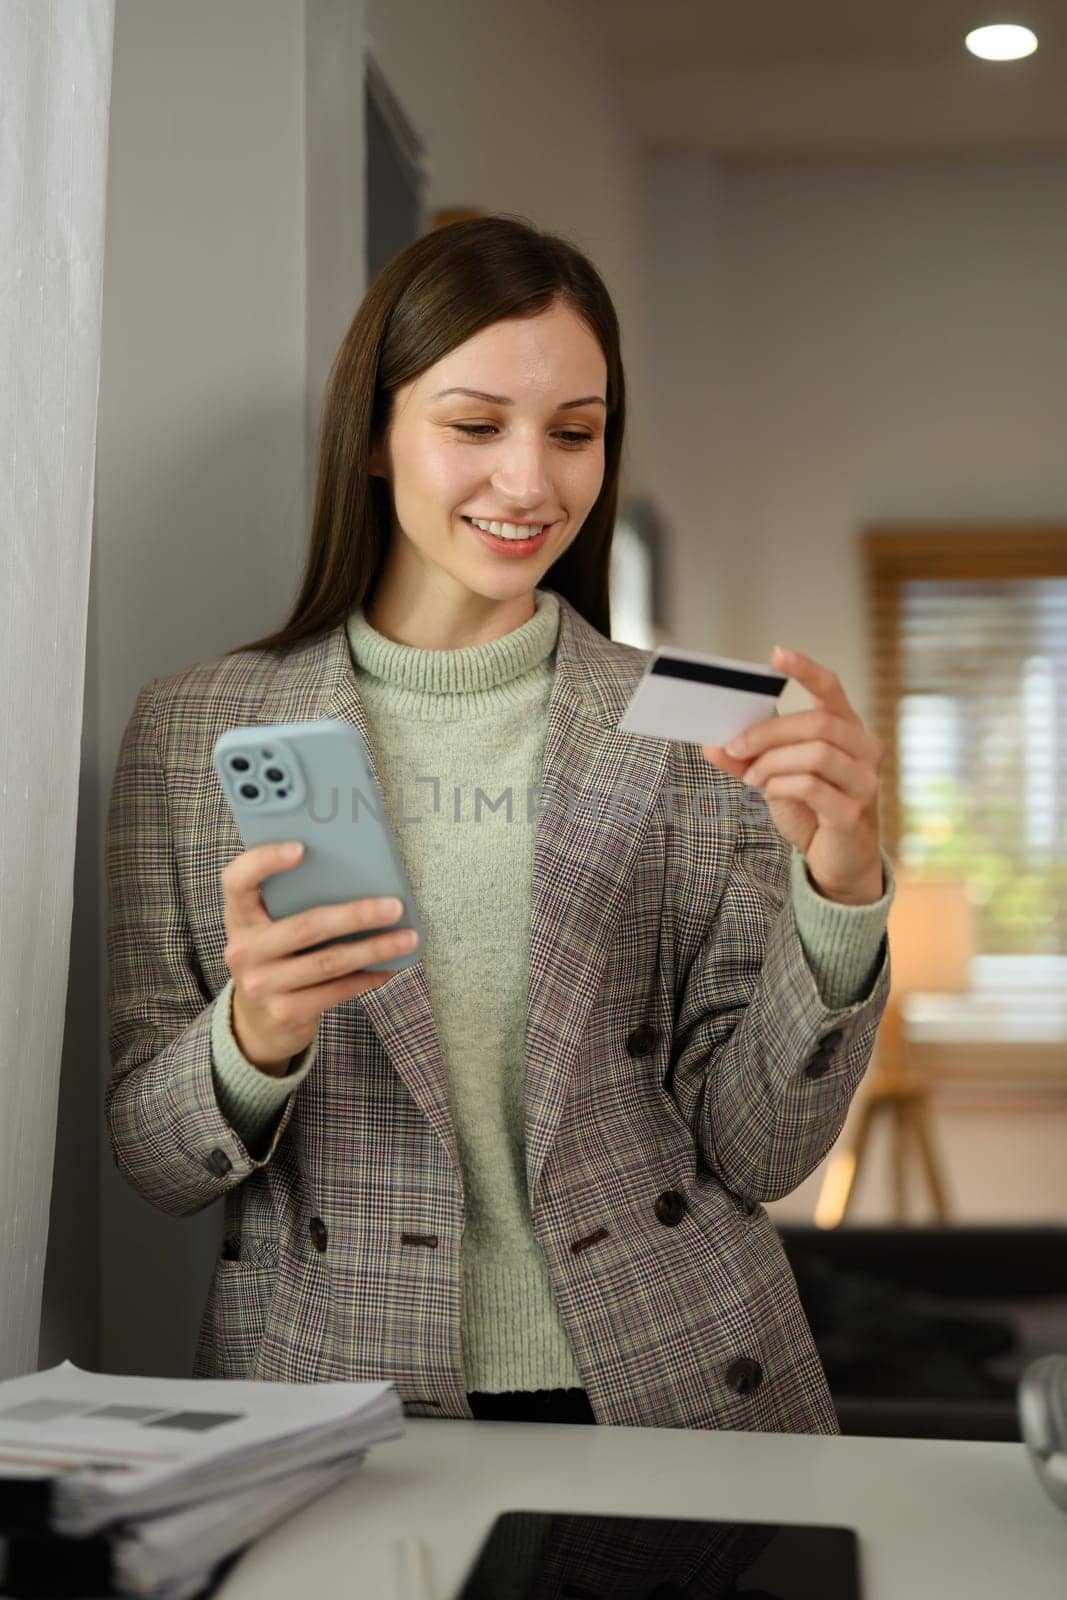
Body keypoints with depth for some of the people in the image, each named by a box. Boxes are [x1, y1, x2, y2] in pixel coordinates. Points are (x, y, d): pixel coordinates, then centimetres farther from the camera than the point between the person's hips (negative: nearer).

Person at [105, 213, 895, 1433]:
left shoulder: (693, 735, 2)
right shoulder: (190, 731, 1)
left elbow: (756, 1153, 0)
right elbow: (151, 1166, 2)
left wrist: (838, 889, -14)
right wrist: (253, 1037, -17)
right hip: (335, 1408, 0)